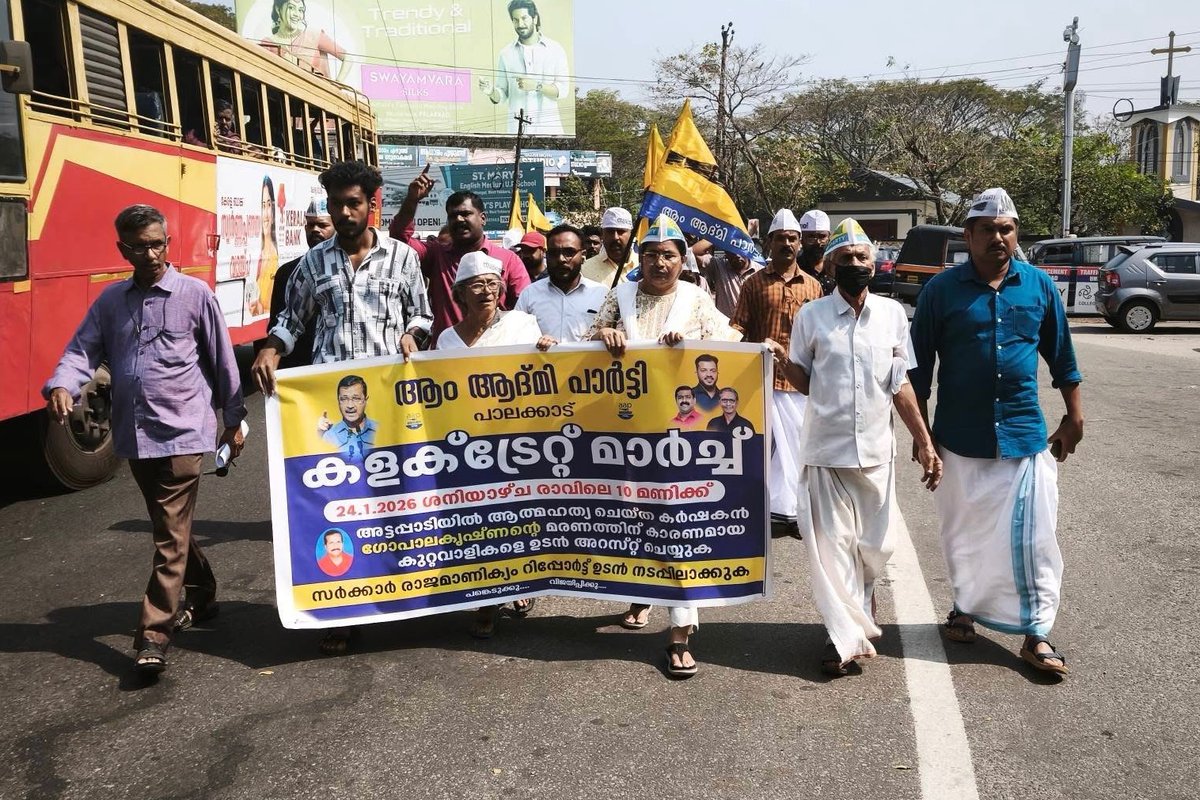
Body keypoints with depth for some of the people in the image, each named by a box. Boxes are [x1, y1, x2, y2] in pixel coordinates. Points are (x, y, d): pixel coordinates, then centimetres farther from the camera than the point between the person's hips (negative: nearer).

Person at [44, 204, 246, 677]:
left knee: (170, 534, -4)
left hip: (182, 431, -5)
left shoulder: (195, 294, -3)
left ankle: (154, 633, 0)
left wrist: (233, 420, 5)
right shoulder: (110, 300, 10)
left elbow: (222, 360, 1)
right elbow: (82, 350, 4)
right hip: (134, 434, 5)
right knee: (170, 526, 18)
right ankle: (200, 593, 37)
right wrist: (62, 387, -18)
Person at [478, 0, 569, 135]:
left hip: (549, 128, -1)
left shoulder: (555, 49, 5)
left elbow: (562, 91, -2)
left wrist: (537, 86, -17)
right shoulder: (506, 54, 9)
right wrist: (491, 92, -13)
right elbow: (502, 95, 9)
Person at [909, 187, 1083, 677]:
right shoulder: (942, 289, -4)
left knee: (1030, 536, 0)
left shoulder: (1039, 285, 3)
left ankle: (1035, 634, 9)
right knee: (964, 534, 12)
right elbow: (920, 365, 0)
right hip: (961, 436, -1)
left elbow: (1060, 355, 12)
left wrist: (1073, 417, 13)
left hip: (1025, 434, 1)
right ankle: (965, 608, 32)